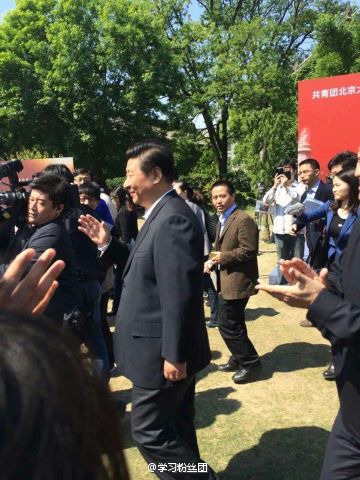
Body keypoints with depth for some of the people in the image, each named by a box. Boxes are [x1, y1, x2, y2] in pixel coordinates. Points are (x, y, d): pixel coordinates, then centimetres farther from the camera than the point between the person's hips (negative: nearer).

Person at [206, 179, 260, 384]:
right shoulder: (223, 220, 14)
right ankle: (239, 359, 34)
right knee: (234, 323, 19)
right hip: (227, 281, 10)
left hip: (237, 281, -10)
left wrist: (223, 257, -19)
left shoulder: (243, 219, -17)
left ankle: (250, 362, 9)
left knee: (228, 325, -6)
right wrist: (213, 261, 4)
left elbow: (249, 250, -22)